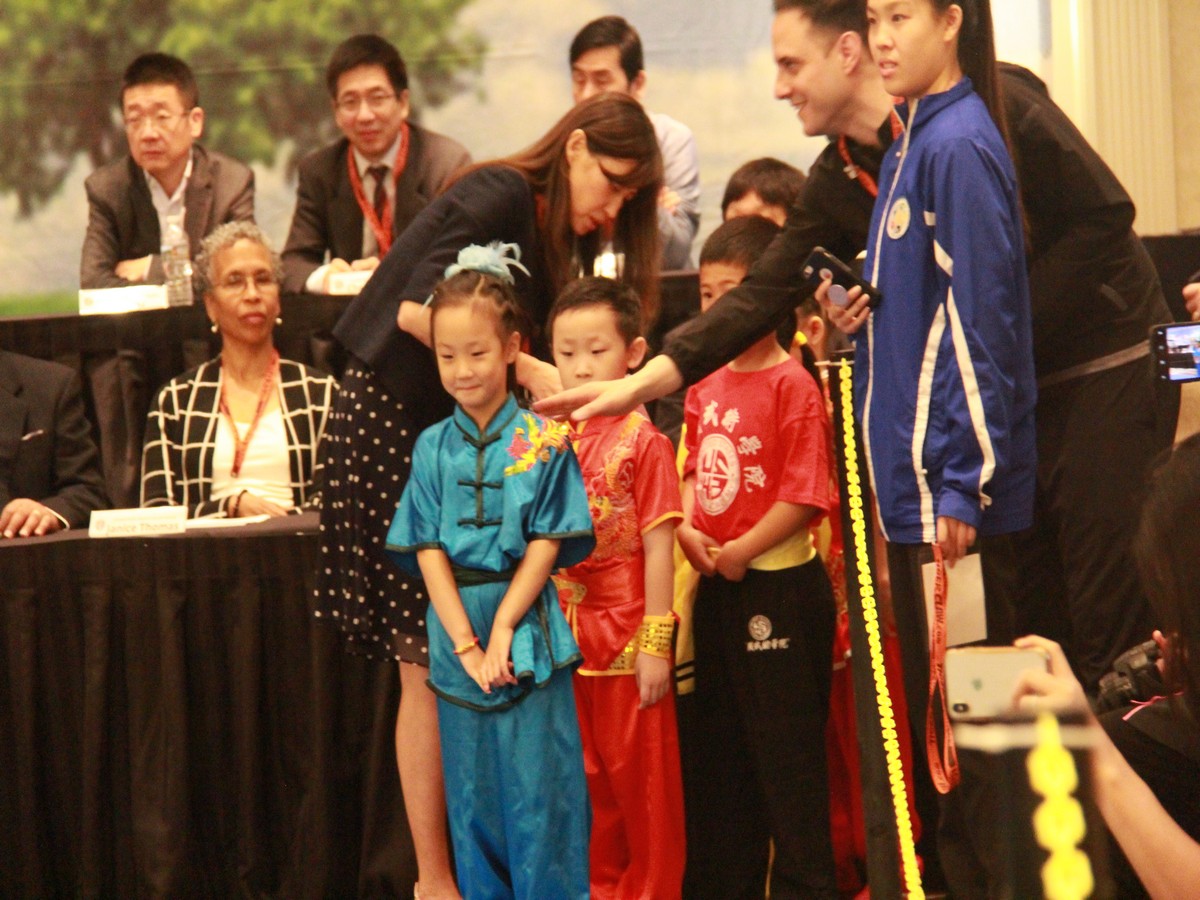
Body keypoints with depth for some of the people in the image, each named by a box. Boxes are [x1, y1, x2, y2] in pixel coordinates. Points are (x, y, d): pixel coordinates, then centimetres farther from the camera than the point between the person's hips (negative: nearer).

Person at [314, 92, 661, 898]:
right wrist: (528, 369, -23)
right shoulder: (500, 196, -11)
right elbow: (418, 308, -23)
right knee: (429, 666, -8)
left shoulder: (557, 236, 17)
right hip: (393, 428, -8)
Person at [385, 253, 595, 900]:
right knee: (471, 798, 8)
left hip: (527, 634, -3)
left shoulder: (542, 442, -2)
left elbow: (547, 546, -5)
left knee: (538, 794, -3)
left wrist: (502, 632, -12)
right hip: (456, 636, 3)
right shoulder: (432, 448, 6)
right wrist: (467, 645, -9)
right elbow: (428, 553, 1)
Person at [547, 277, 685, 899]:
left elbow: (658, 549, -10)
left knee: (642, 779, 4)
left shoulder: (642, 443, -9)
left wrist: (655, 644, -12)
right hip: (565, 639, 5)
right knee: (585, 781, 13)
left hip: (626, 643, -5)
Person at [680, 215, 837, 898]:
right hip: (716, 587, 8)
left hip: (780, 587, -8)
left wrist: (741, 551, -16)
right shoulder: (705, 387, 10)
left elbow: (806, 494, -18)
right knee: (721, 747, 15)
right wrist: (688, 530, -1)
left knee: (787, 750, -2)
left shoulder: (793, 385, -13)